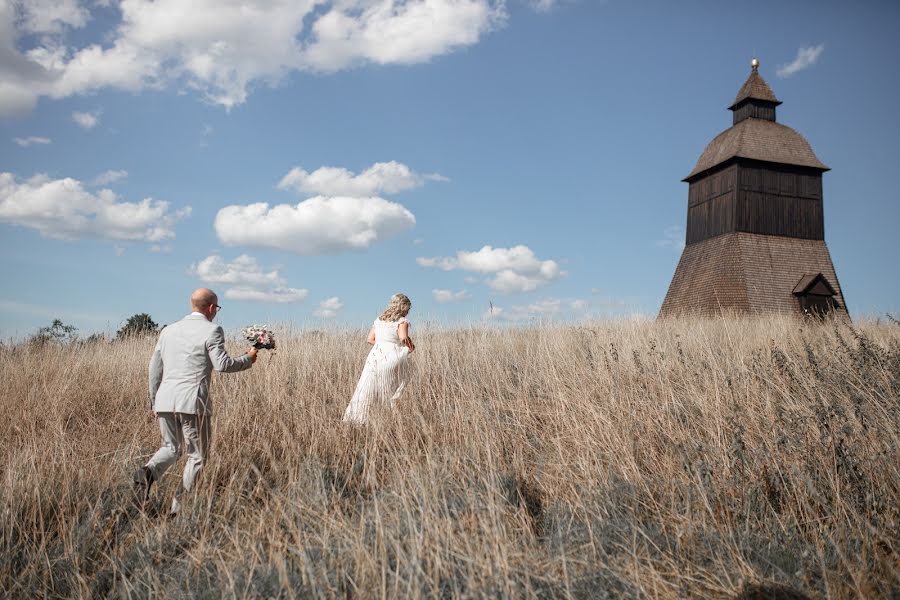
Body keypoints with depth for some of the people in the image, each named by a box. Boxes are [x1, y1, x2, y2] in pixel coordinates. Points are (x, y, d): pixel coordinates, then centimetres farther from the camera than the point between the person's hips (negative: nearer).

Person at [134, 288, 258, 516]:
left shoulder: (168, 330, 15)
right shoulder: (212, 330, -5)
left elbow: (155, 367, 17)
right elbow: (222, 365, -13)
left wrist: (154, 401, 25)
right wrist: (247, 359, 4)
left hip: (165, 400, 6)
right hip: (193, 402, -6)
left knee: (170, 448, 22)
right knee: (197, 456, 8)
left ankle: (148, 472, -7)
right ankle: (178, 507, 4)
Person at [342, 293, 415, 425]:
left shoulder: (379, 320, 15)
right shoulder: (402, 321, -3)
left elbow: (370, 339, 13)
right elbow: (403, 337, -19)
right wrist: (411, 347, -1)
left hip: (375, 356, 5)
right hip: (392, 358, -5)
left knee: (367, 390, 8)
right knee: (393, 393, 2)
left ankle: (356, 418, 7)